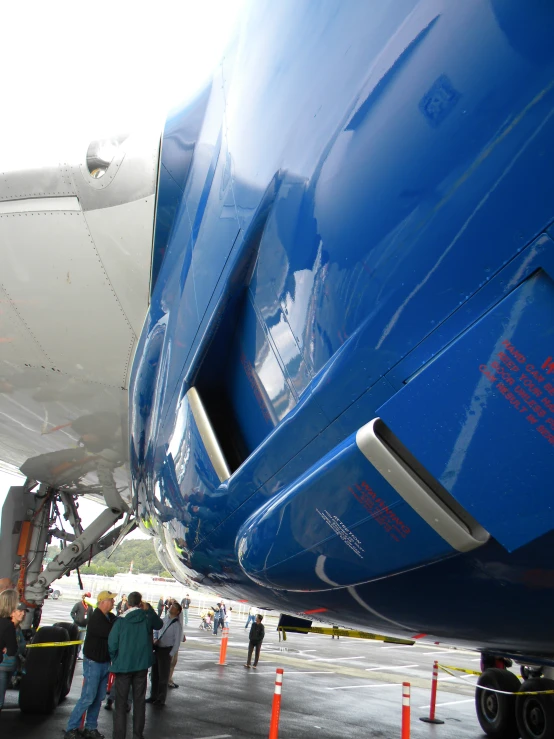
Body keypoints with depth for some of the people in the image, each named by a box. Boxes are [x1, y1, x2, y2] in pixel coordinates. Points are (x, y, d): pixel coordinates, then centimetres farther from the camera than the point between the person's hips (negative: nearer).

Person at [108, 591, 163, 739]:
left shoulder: (120, 621, -13)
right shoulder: (147, 617, -6)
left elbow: (112, 645, -14)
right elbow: (159, 624, 16)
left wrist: (115, 660, 3)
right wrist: (149, 609, 10)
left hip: (123, 665, -2)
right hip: (142, 665, 3)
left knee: (121, 703, 6)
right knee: (139, 701, 14)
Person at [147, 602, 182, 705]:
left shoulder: (176, 624, -11)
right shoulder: (164, 619, 7)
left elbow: (177, 642, -11)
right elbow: (156, 630, 18)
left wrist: (171, 655, -14)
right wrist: (155, 638, -3)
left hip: (166, 651, -6)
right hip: (157, 648, 6)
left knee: (163, 676, 2)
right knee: (154, 674, 14)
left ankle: (161, 699, 14)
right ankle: (153, 696, 29)